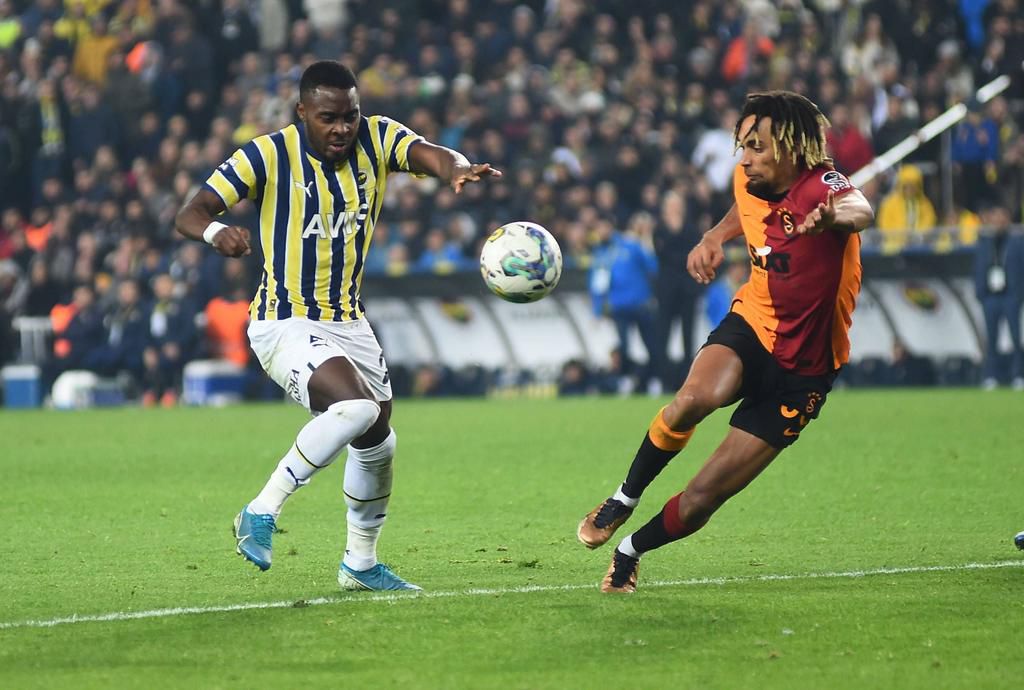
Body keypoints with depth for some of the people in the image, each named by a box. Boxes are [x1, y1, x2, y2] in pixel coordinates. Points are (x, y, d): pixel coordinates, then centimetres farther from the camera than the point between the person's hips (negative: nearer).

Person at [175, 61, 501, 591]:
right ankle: (262, 512, -19)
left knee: (376, 443, 16)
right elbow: (188, 214, -17)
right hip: (285, 323, -7)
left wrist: (455, 169, -47)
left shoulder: (376, 139, -3)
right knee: (356, 407, -29)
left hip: (348, 322, 7)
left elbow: (427, 153, -22)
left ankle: (360, 564, 36)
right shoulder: (269, 156, -14)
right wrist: (215, 232, -41)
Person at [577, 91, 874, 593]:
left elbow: (860, 210, -49)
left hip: (801, 371, -3)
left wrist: (835, 216, -71)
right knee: (695, 398, -34)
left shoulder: (820, 187, -22)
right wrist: (714, 239, 7)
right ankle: (624, 500, -9)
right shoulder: (748, 181, -3)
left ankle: (630, 552, 26)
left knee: (700, 501, -5)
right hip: (750, 326, 3)